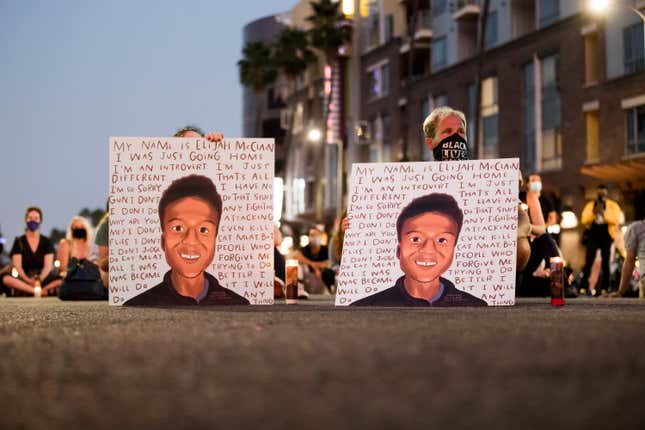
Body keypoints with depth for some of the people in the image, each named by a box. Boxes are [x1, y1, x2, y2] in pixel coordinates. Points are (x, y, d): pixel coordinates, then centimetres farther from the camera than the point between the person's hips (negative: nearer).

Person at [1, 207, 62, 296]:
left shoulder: (46, 242, 10)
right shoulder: (19, 242, 8)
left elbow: (48, 266, 1)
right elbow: (17, 266, -1)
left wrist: (39, 279, -20)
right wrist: (28, 280, -21)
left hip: (44, 278, 0)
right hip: (25, 279, 0)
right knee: (6, 279, -34)